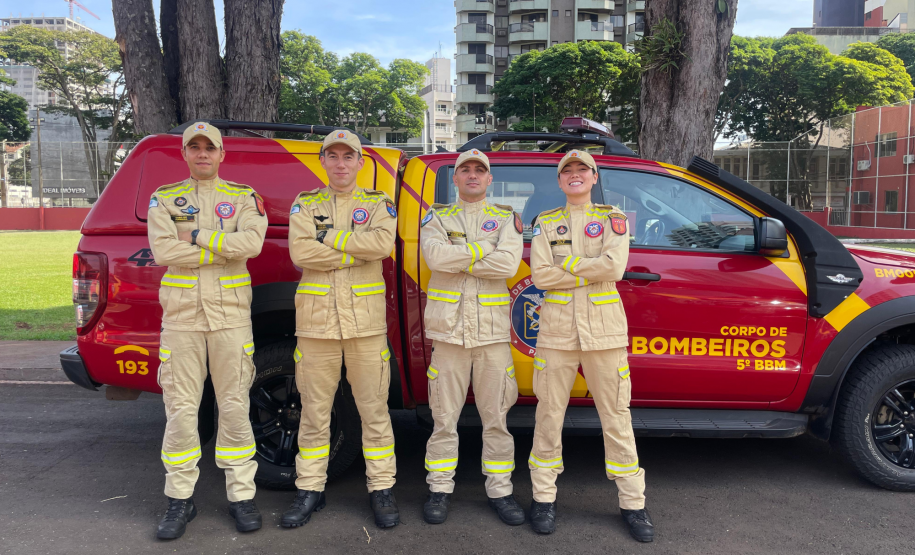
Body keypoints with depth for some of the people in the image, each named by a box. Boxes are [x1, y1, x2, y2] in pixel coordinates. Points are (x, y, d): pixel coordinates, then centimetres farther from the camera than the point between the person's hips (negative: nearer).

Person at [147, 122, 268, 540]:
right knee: (181, 409, 4)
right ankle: (180, 499, 18)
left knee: (234, 407, 4)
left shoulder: (243, 197, 7)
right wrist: (225, 249, -11)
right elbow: (162, 251, -8)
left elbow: (252, 242, -12)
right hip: (181, 316, 1)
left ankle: (241, 495, 15)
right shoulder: (164, 199, 9)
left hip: (230, 314, -1)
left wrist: (197, 236, -11)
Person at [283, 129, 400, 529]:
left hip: (366, 320, -1)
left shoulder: (378, 204, 9)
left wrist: (330, 237, -9)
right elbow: (301, 253, -8)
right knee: (315, 410, 8)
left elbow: (383, 243, -13)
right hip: (317, 321, 1)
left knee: (373, 408, 5)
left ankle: (381, 488, 16)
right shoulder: (305, 205, 10)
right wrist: (358, 253, -10)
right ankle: (310, 489, 21)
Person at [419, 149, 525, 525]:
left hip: (492, 329, 0)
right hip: (449, 328, 0)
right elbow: (435, 256, -12)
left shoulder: (506, 218, 9)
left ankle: (499, 489, 19)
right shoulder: (438, 218, 10)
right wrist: (485, 249, -9)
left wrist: (458, 259, -9)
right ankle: (440, 488, 18)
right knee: (445, 416, 6)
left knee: (496, 416, 7)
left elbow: (509, 264, -10)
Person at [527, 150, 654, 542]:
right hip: (557, 329, 1)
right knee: (549, 414, 5)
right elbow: (540, 275, -4)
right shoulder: (546, 222, 9)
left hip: (604, 329, 0)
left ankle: (633, 502, 15)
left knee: (616, 416, 4)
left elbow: (614, 266, -10)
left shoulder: (612, 218, 7)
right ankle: (544, 496, 19)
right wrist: (590, 271, -9)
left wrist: (565, 263, -8)